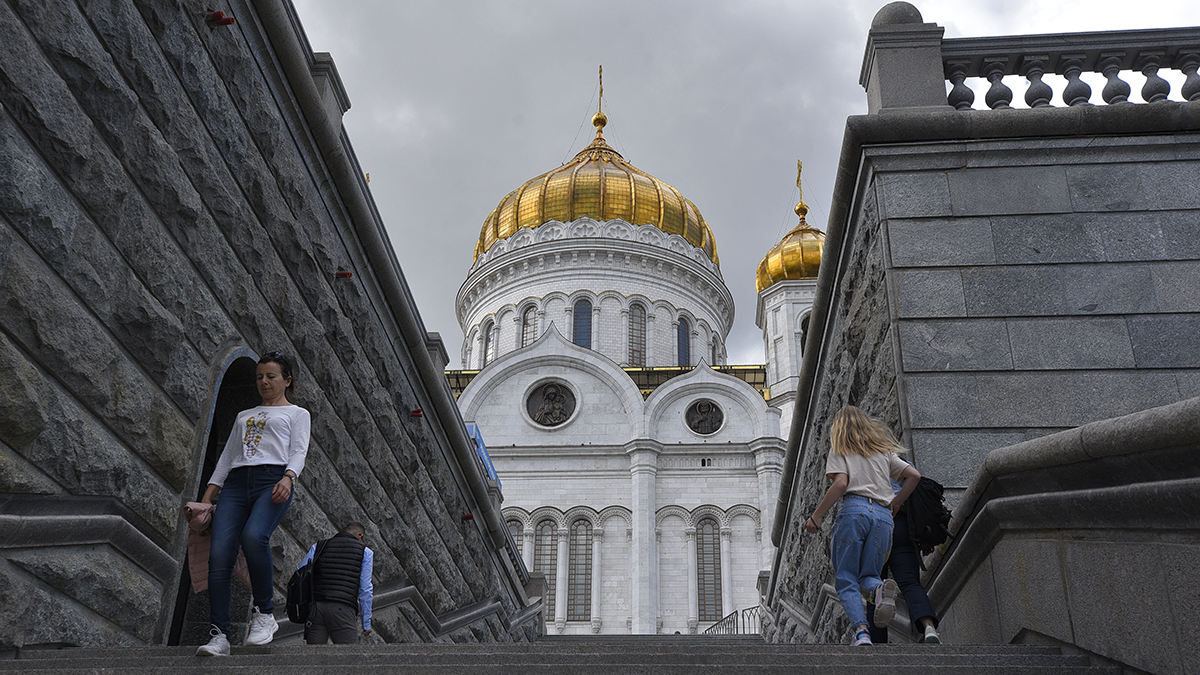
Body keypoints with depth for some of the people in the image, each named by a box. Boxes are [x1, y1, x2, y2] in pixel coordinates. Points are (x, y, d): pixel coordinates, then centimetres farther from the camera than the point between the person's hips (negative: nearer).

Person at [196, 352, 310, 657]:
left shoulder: (297, 414, 21)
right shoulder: (244, 416, 33)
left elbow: (299, 451, 4)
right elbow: (227, 457, 26)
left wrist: (288, 478, -17)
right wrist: (206, 498, 12)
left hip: (272, 480, -4)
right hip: (236, 483, 4)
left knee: (254, 537, -33)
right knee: (219, 553, -17)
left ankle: (264, 613, -16)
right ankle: (219, 635, -17)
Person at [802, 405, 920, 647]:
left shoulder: (840, 452, 12)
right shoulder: (884, 451, 25)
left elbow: (840, 484, -5)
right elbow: (914, 475, 17)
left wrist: (817, 516, -1)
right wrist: (895, 503, 27)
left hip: (854, 510, -4)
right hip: (884, 516, 4)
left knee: (846, 579, 0)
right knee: (867, 575, 11)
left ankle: (861, 631, -23)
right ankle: (880, 587, -28)